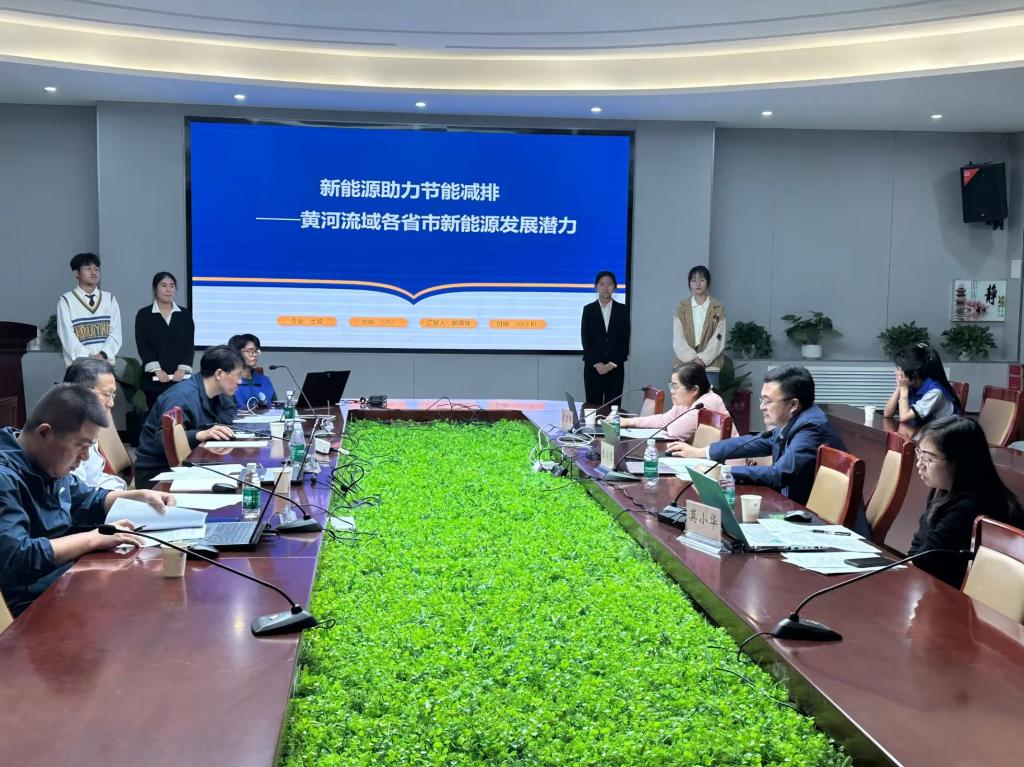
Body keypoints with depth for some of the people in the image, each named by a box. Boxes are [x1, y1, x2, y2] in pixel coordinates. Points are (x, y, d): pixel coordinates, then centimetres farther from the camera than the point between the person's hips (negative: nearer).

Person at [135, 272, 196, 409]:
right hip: (154, 378, -1)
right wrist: (157, 370, -15)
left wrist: (183, 369, -10)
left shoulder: (185, 315, 11)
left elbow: (189, 344, 5)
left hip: (180, 377, 1)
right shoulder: (144, 315, 6)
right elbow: (143, 345, -3)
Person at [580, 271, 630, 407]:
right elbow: (585, 339, 0)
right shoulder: (588, 309, 4)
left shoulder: (622, 310, 6)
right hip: (593, 367, 0)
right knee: (593, 406, -3)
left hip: (616, 368, 0)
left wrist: (613, 364, -8)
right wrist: (597, 363, -10)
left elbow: (625, 340, 2)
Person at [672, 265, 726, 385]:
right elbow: (678, 340, 1)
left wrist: (702, 359, -13)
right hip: (685, 364, 1)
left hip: (710, 365, -1)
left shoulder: (718, 309, 7)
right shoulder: (681, 308, 9)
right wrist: (693, 359, -12)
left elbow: (718, 339, 0)